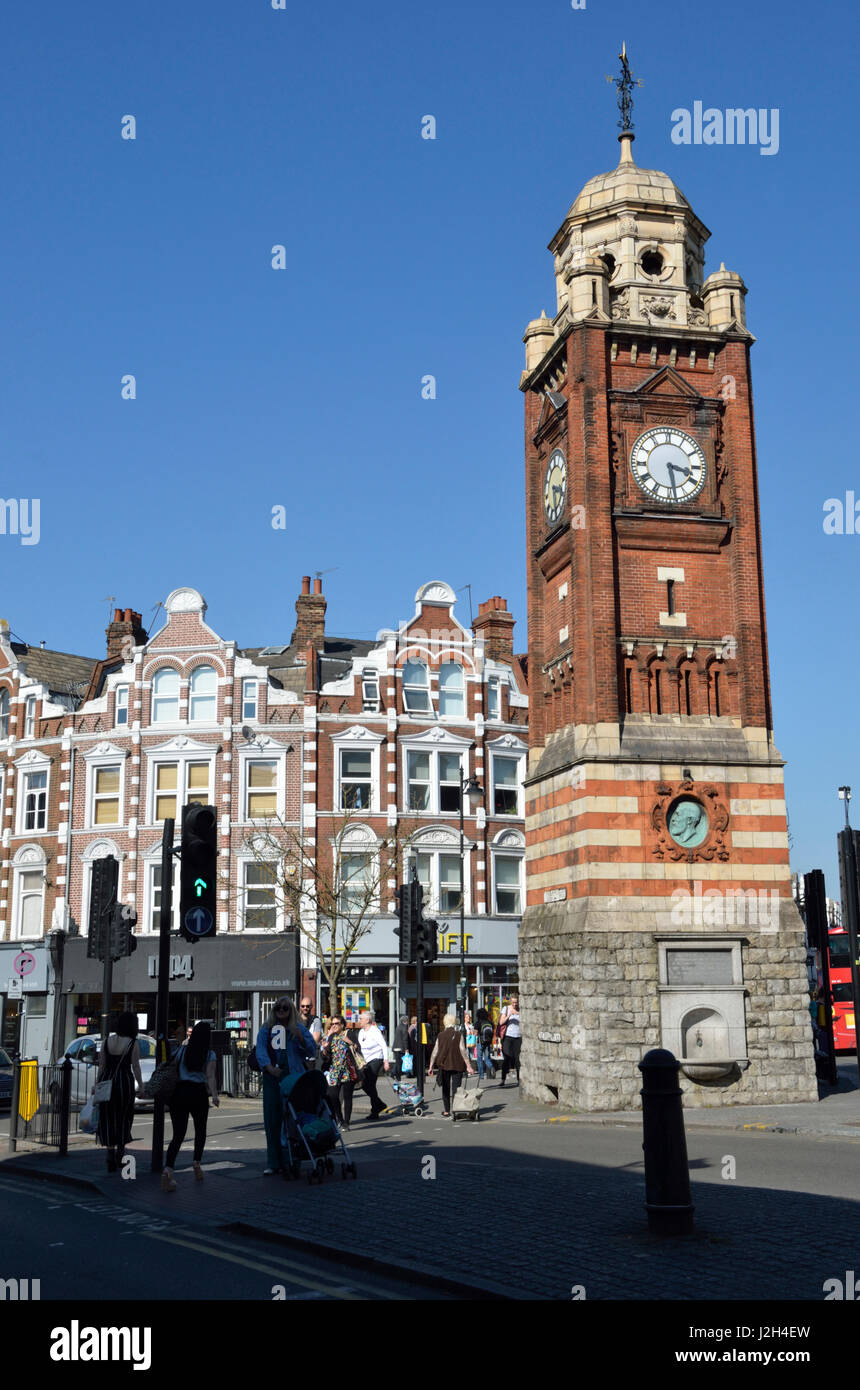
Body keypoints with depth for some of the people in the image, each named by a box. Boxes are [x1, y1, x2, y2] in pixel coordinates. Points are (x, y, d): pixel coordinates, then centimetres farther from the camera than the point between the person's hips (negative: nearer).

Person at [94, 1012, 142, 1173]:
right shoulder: (133, 1044, -6)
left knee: (107, 1119, 8)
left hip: (107, 1082, 2)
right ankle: (119, 1151, 14)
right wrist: (141, 1086, 2)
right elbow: (135, 1067, -6)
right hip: (125, 1083, -2)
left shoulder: (107, 1040, 4)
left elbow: (101, 1065, 5)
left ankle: (110, 1153, -1)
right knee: (124, 1118, 13)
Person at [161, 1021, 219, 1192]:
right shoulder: (210, 1054, 1)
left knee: (178, 1134, 0)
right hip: (198, 1093, -2)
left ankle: (168, 1170, -19)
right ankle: (196, 1163, 12)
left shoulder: (182, 1050, 10)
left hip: (179, 1093, 2)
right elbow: (210, 1076, -11)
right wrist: (214, 1095, -20)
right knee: (200, 1130, 22)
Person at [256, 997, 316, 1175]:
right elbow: (261, 1050, -1)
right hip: (272, 1079, 1)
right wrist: (269, 1067, -18)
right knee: (272, 1120, -2)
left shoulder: (299, 1029, 11)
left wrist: (301, 1039, -11)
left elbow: (312, 1051, 7)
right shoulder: (266, 1030, 12)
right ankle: (273, 1162, 5)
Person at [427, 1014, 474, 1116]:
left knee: (445, 1088, 14)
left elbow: (434, 1052, 1)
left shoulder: (440, 1036, 0)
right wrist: (468, 1066, -7)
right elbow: (463, 1051, -9)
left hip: (444, 1065, 2)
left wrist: (431, 1067, 7)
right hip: (457, 1065, -2)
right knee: (456, 1088, 1)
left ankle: (447, 1110, 18)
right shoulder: (458, 1034, -6)